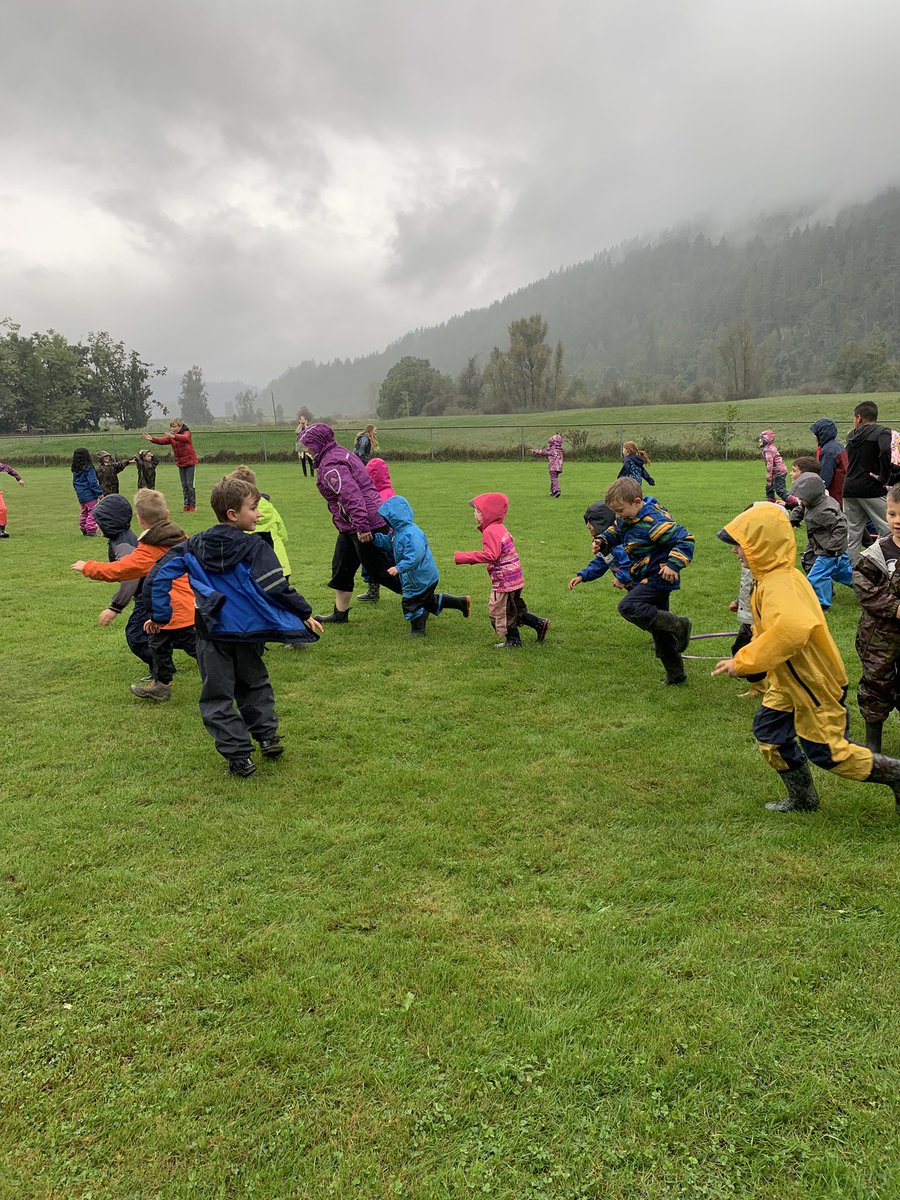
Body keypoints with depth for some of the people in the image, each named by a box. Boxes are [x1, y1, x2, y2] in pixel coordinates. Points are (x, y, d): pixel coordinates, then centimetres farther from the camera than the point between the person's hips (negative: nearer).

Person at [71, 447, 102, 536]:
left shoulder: (75, 470, 8)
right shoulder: (88, 468, -15)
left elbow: (74, 483, 16)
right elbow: (93, 482, -17)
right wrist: (99, 492, -11)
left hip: (80, 495, 8)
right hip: (89, 495, -8)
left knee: (84, 512, 17)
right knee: (92, 512, -4)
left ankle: (84, 530, 21)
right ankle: (91, 531, -8)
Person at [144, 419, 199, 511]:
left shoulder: (186, 433, -10)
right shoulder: (171, 437, 6)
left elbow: (184, 438, -35)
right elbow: (162, 441, -9)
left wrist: (174, 436, -53)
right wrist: (152, 439, -29)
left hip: (190, 462, -6)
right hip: (180, 463, 6)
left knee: (190, 484, -5)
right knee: (184, 485, 7)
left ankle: (193, 505, 0)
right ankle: (186, 505, 12)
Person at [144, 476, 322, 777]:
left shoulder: (193, 546, 0)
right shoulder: (255, 548, -12)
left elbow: (158, 576, -1)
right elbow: (277, 588, -15)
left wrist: (160, 615, 8)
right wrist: (305, 614, -3)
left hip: (212, 635, 1)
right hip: (248, 631, -1)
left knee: (217, 696, 7)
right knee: (255, 684, 23)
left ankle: (239, 756, 4)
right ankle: (268, 737, 20)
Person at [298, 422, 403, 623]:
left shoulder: (330, 466, -18)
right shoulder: (341, 454, 14)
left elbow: (351, 495, -29)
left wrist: (361, 527, -31)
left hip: (366, 526, -11)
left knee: (380, 571, 0)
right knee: (341, 568, 18)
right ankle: (340, 613, 29)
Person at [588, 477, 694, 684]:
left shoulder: (654, 522, -25)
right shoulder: (626, 519, 3)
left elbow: (685, 539, -25)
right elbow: (614, 531, 21)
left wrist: (673, 564, -35)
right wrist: (602, 541, 0)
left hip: (658, 578, -10)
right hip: (647, 580, 10)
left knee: (628, 607, -25)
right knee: (659, 631, 15)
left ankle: (679, 625, -18)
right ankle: (676, 673, 27)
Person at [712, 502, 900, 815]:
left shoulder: (779, 585, -31)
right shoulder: (776, 577, 2)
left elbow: (792, 627, -50)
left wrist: (743, 662, -42)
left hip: (815, 682, -9)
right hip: (790, 680, 9)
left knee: (827, 751, 5)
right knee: (768, 730, 13)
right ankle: (802, 799, 30)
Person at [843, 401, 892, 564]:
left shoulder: (852, 434, 11)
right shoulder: (881, 432, -6)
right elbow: (885, 451, -25)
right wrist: (884, 477, -16)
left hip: (850, 489, 5)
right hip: (872, 489, -5)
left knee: (853, 533, 12)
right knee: (887, 532, -1)